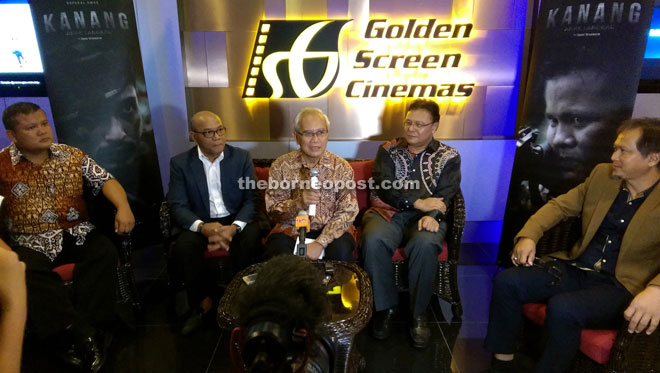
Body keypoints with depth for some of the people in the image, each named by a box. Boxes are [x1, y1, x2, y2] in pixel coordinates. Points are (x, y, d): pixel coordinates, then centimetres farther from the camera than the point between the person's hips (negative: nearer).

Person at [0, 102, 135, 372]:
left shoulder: (73, 155, 4)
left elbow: (104, 180, 1)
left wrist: (123, 207, -19)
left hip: (76, 232, 1)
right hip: (31, 241, -1)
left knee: (105, 253, -26)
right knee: (22, 271, -31)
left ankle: (75, 334, -18)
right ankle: (80, 332, -23)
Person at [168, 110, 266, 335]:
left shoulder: (242, 157, -1)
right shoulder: (180, 163, -1)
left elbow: (252, 199, -6)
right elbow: (177, 206, -7)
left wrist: (234, 227, -25)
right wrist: (202, 226, -28)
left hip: (237, 219, 0)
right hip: (199, 222, 1)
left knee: (251, 241, -31)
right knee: (182, 248, -28)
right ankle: (202, 301, -2)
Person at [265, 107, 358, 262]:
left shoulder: (342, 167, -5)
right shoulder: (280, 166, -4)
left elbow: (348, 211, -9)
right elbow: (272, 211, -4)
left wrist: (320, 243, -21)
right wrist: (297, 204, -26)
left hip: (330, 230, 1)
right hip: (291, 229, 0)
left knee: (341, 251, -29)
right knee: (279, 252, -29)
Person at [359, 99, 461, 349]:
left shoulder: (449, 157, 9)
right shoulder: (388, 150, 9)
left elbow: (445, 194, -4)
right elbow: (384, 187, -4)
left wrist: (432, 214, -26)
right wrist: (419, 202, -16)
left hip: (426, 216, 0)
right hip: (388, 212, 1)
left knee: (425, 244, -35)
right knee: (373, 240, -32)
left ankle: (419, 314, -13)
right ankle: (385, 306, -11)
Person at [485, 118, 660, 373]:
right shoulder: (602, 175, 7)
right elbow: (560, 205, 9)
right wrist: (528, 235, -9)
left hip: (624, 286, -5)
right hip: (575, 269, 5)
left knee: (562, 308, -34)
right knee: (506, 282, -15)